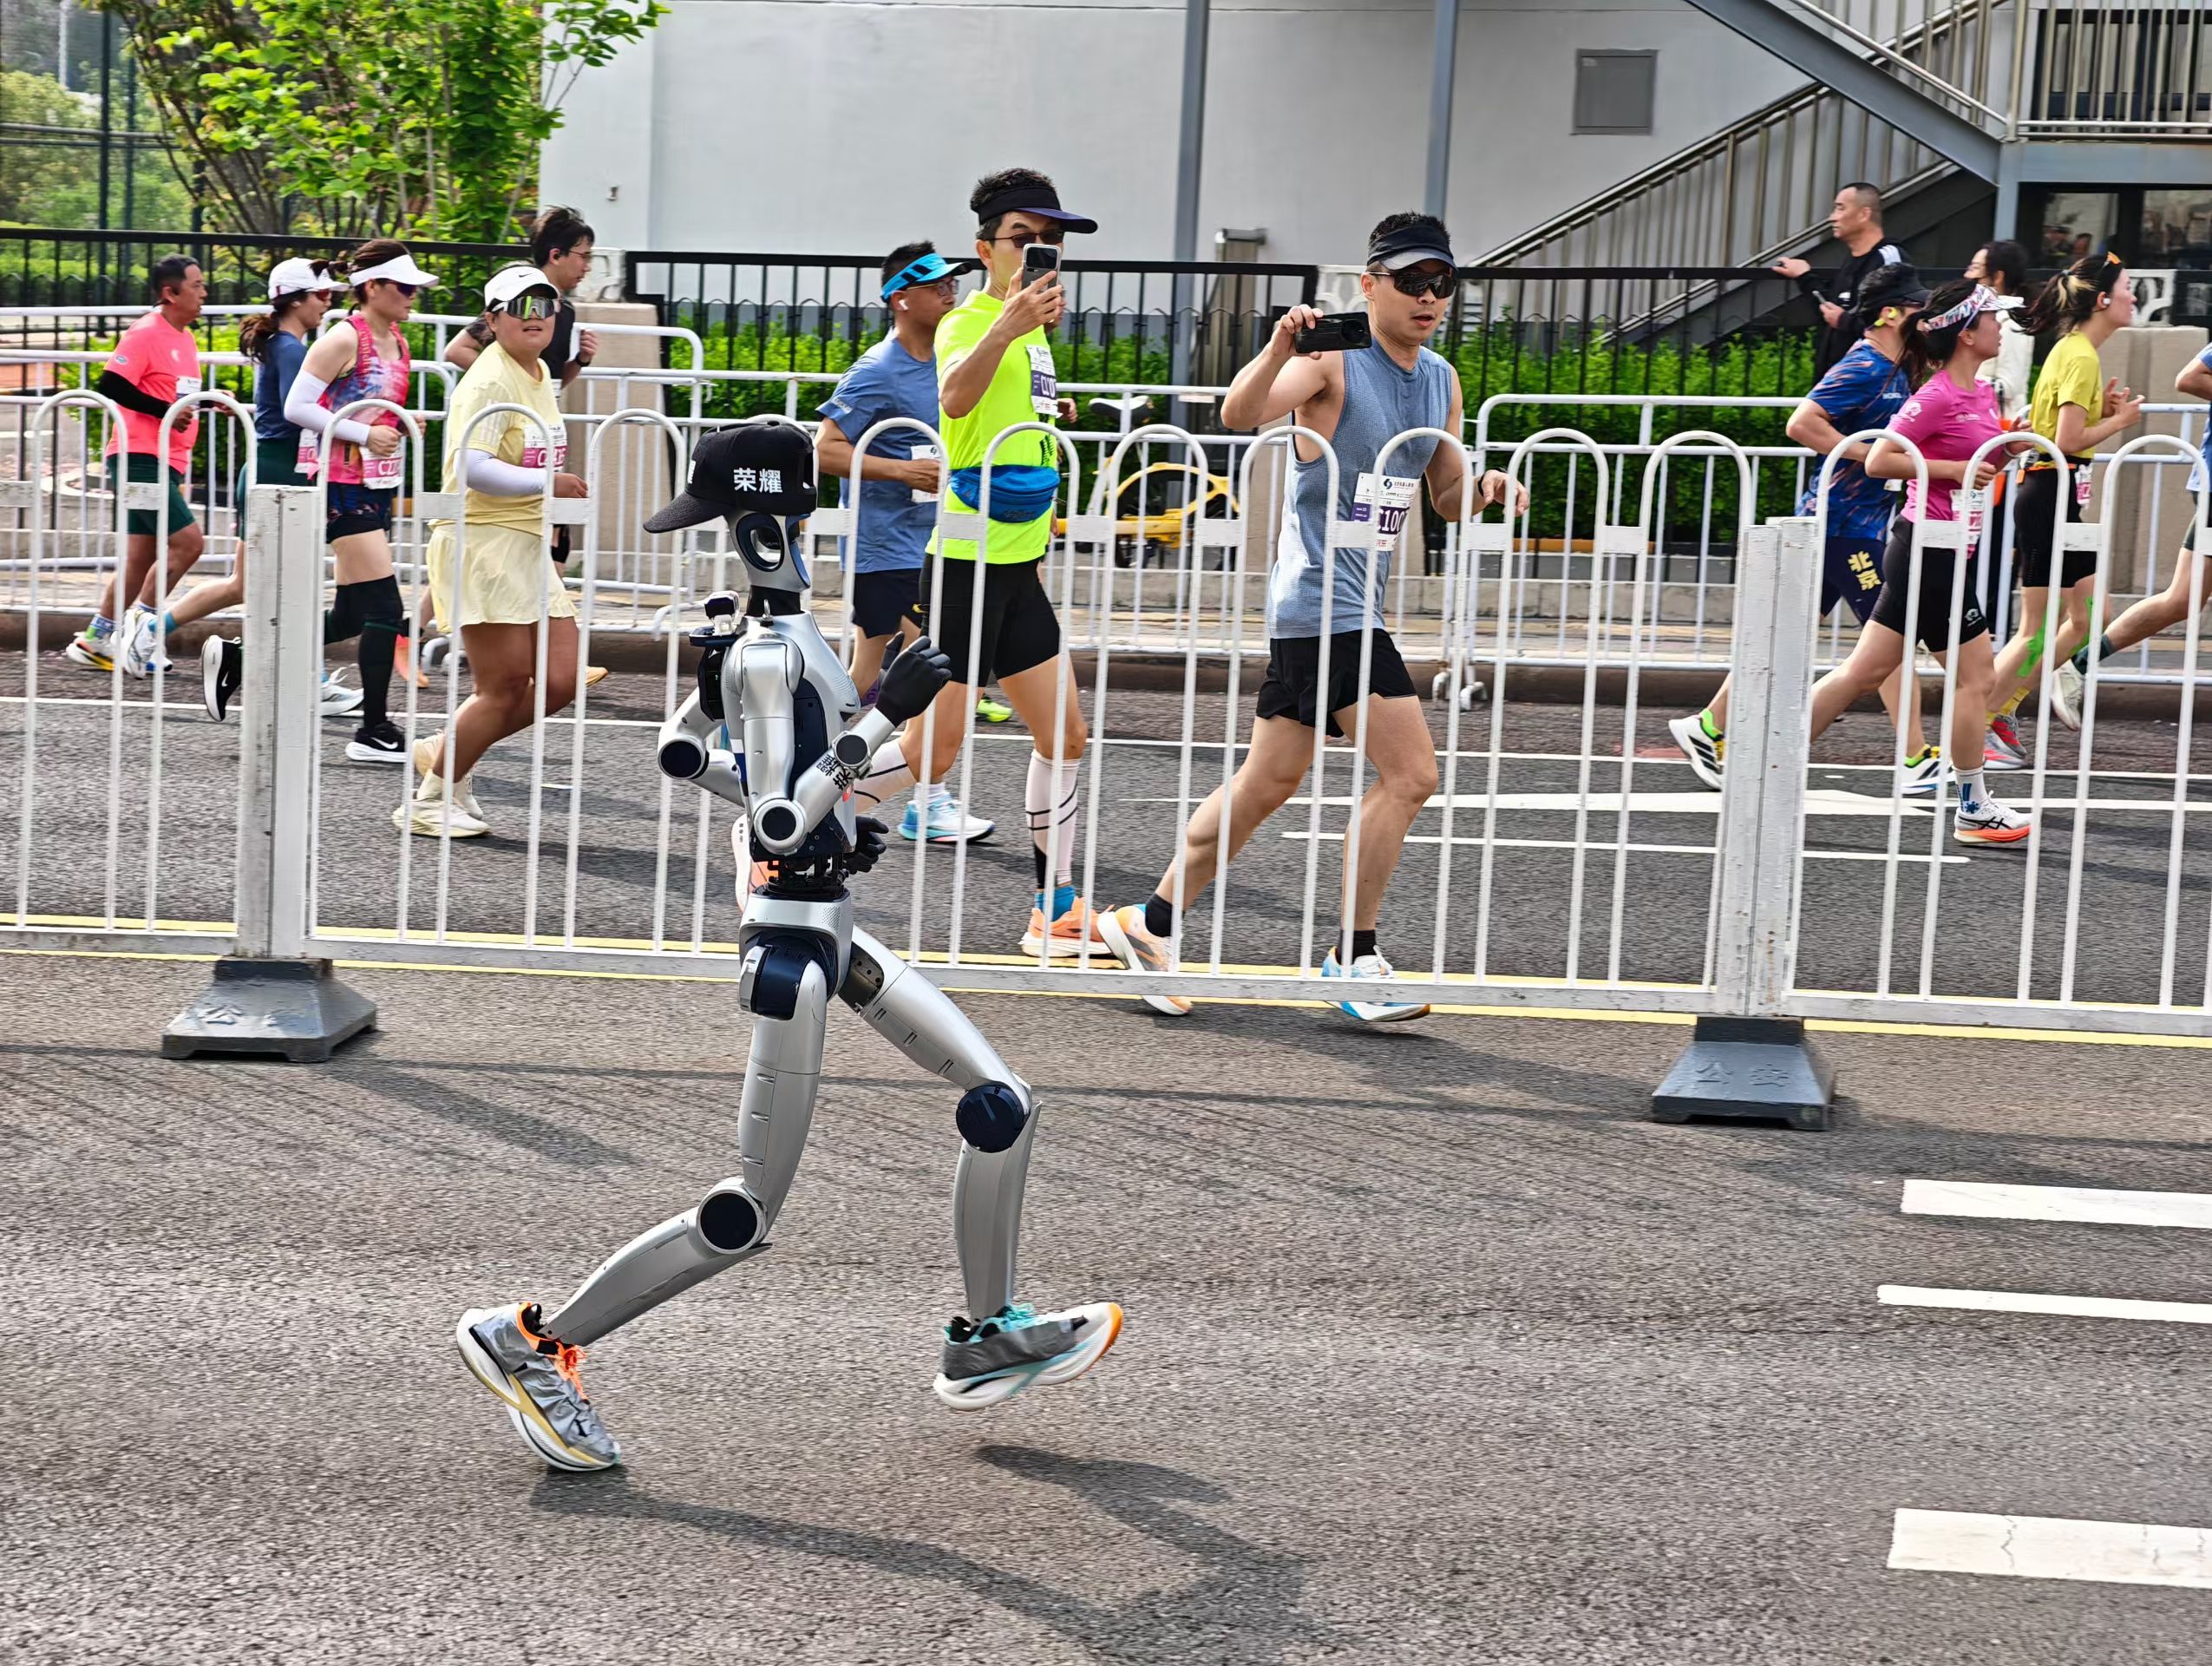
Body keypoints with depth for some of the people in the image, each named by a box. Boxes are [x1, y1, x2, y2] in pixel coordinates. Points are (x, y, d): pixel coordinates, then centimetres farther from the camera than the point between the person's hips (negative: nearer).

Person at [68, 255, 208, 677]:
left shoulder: (185, 339, 16)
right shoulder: (146, 334, -11)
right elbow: (112, 385, -19)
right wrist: (165, 410, -20)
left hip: (166, 464, 9)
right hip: (139, 459, -9)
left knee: (142, 559, 9)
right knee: (188, 542, -15)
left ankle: (96, 640, 15)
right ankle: (143, 622, -7)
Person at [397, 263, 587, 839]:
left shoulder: (541, 374, 15)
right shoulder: (489, 381, -15)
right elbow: (470, 466, -28)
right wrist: (544, 482, -34)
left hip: (528, 548, 9)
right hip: (482, 544, -9)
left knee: (560, 682, 2)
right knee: (505, 688, -7)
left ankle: (446, 753, 18)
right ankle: (429, 803, 8)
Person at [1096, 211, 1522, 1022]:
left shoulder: (1442, 380, 13)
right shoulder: (1334, 361, -12)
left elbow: (1446, 496, 21)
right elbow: (1239, 413, -27)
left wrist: (1483, 488, -1)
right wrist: (1279, 349, -44)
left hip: (1358, 604, 9)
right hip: (1322, 598, -9)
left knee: (1268, 781, 12)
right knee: (1409, 771, -12)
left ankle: (1150, 924, 22)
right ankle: (1353, 956, -2)